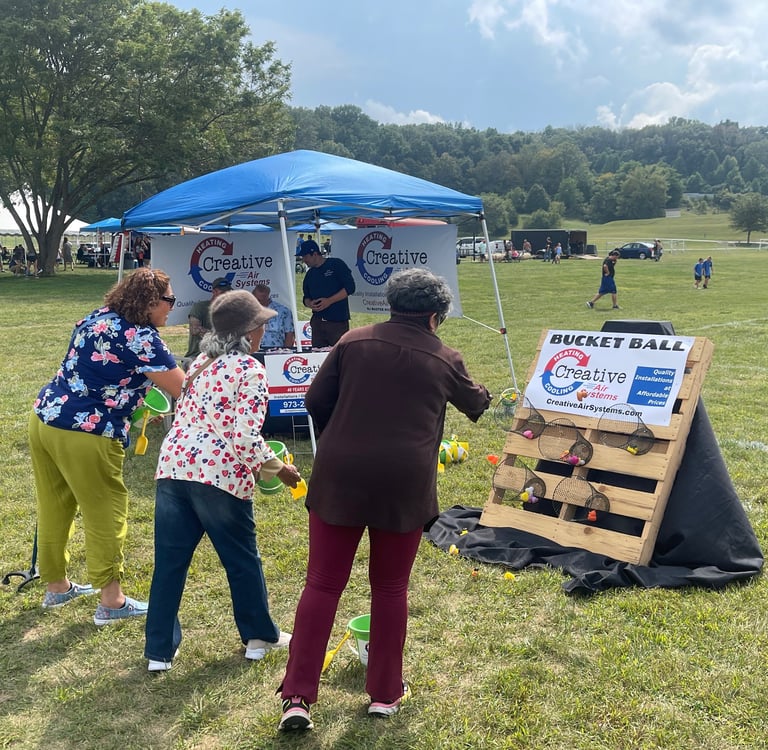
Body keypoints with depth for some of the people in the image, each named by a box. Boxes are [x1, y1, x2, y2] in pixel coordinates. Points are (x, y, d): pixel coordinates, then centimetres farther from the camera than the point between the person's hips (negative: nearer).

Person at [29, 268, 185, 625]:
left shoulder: (95, 318, 13)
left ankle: (56, 586, 34)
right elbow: (183, 389, -13)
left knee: (54, 508, 19)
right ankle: (111, 601, 13)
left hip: (45, 417, 9)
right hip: (85, 433, -9)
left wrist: (135, 400, 22)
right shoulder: (141, 337, -13)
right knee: (106, 514, 4)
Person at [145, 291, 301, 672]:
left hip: (173, 465, 6)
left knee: (169, 562, 11)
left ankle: (160, 650, 20)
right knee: (242, 559, 13)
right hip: (219, 474, -6)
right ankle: (260, 636, 30)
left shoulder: (201, 362, 15)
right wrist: (277, 469, -1)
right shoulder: (250, 370, -8)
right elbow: (246, 438, -17)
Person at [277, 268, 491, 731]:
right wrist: (486, 398, 48)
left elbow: (316, 402, 5)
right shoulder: (444, 359, 5)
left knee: (323, 585, 8)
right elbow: (474, 403, 24)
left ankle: (298, 698, 8)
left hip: (340, 477, 1)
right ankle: (385, 694, 26)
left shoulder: (354, 342, 5)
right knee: (390, 588, 15)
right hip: (404, 484, -1)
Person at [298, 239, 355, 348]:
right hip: (317, 322, 6)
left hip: (337, 320, -6)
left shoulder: (336, 264, -1)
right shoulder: (310, 274, 18)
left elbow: (350, 287, -9)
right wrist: (310, 304, -2)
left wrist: (329, 301, -15)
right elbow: (306, 297, 23)